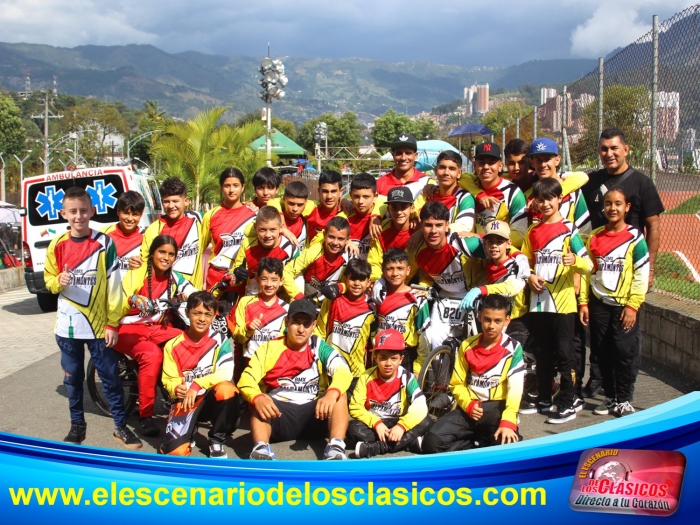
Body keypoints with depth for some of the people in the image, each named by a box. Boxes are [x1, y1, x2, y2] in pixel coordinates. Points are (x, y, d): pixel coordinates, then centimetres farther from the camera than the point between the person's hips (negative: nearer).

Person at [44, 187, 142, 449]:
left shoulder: (104, 243, -7)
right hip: (67, 326, 3)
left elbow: (114, 286, -5)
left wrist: (112, 323, -7)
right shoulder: (57, 245, 1)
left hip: (99, 324, -2)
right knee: (72, 378, 13)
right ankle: (77, 425, 28)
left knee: (110, 376, 4)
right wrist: (59, 281, -15)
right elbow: (48, 279, 10)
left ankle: (120, 426, 16)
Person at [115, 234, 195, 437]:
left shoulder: (175, 278, 3)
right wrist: (131, 301, -44)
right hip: (130, 329, -4)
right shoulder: (135, 275, -11)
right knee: (152, 354, -36)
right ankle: (145, 415, -23)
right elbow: (118, 309, -23)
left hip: (159, 328, 5)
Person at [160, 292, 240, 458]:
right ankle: (190, 430, 18)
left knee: (226, 389, -37)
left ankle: (217, 440, -10)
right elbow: (169, 379, -1)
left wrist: (197, 385, -28)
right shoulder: (173, 346, -2)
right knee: (176, 451, -22)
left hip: (212, 399, 0)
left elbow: (226, 373, -18)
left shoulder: (220, 340, -7)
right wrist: (177, 389, -25)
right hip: (185, 401, 1)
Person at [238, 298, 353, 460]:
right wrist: (258, 398, -35)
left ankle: (336, 448, -40)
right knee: (260, 402, -29)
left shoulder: (320, 348, 4)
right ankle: (261, 448, -46)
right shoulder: (269, 348, 3)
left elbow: (343, 372, -14)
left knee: (340, 396, -24)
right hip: (279, 414, -1)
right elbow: (246, 379, -10)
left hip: (314, 414, 1)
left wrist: (332, 393, -38)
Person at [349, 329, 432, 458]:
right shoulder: (366, 377, -8)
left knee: (426, 422, -25)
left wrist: (402, 426, -34)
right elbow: (355, 407, -11)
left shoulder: (407, 378, -9)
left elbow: (420, 407, -20)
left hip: (397, 424, 1)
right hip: (373, 424, 0)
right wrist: (376, 423, -25)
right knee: (353, 428, -30)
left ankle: (374, 448, -31)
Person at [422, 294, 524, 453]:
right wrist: (468, 405, -12)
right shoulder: (467, 346, 7)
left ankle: (470, 443, -2)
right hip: (469, 408, 2)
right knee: (432, 442, -20)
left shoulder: (513, 349, -3)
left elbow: (515, 389, -14)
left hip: (497, 408, -2)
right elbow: (457, 384, 9)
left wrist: (508, 422, -29)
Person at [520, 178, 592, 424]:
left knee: (564, 353, -1)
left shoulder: (569, 229, -4)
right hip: (538, 302, 5)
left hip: (562, 302, -5)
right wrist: (530, 276, -2)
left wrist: (574, 260, -30)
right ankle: (544, 399, 25)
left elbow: (588, 265, -9)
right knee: (543, 353, 14)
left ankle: (569, 402, 8)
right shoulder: (532, 232, 11)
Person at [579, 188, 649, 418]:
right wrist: (583, 302, 3)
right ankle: (610, 397, 20)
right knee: (602, 352, 8)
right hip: (598, 304, 4)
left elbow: (642, 275, -7)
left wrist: (632, 305, -13)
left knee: (624, 352, -3)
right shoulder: (595, 237, 6)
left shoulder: (635, 238, -5)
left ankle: (624, 400, 10)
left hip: (624, 305, -3)